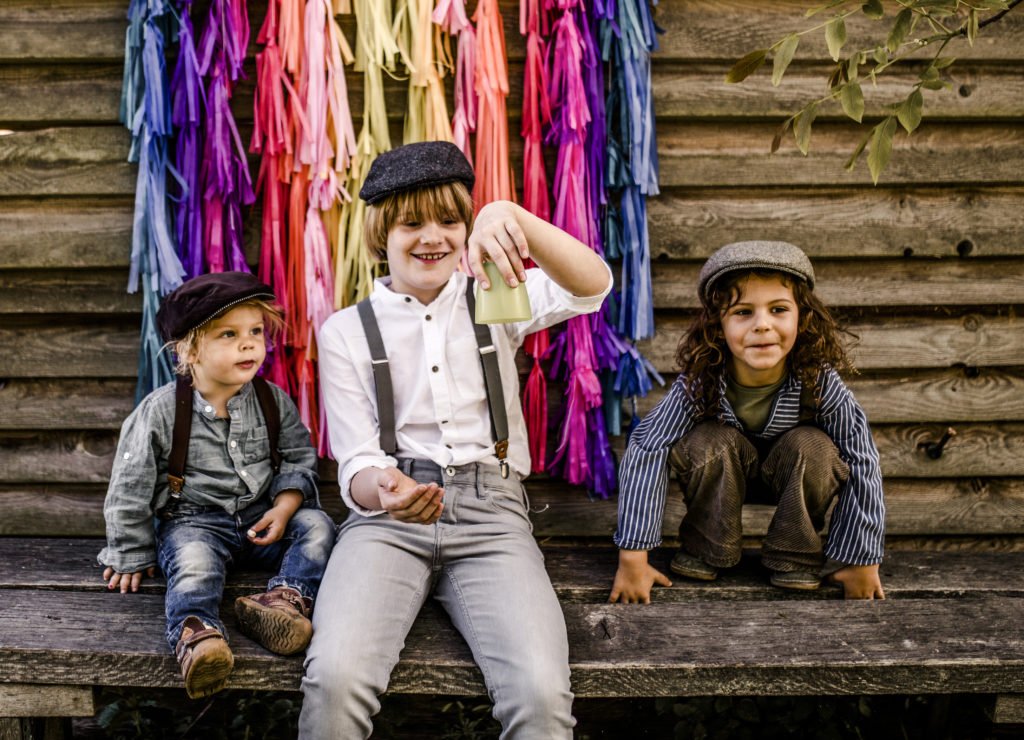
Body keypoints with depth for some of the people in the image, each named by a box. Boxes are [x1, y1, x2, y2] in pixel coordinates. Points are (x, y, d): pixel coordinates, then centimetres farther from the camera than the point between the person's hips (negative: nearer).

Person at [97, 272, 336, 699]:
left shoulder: (273, 400, 0)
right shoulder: (161, 411, -10)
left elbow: (299, 458, 8)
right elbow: (130, 487, -3)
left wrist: (285, 507, -11)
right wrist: (132, 555, 1)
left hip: (261, 516, 4)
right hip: (191, 521, -3)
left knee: (316, 525, -19)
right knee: (194, 560, -34)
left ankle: (288, 598, -40)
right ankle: (196, 633, -55)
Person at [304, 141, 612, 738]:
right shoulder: (347, 331, 11)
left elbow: (592, 287, -7)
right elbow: (356, 464, 4)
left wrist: (512, 216, -24)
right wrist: (381, 488, -21)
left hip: (490, 511, 0)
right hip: (388, 516, 0)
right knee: (335, 680, -30)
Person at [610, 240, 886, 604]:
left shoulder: (819, 382, -32)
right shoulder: (700, 381, -32)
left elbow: (862, 464, -23)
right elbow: (645, 450, -32)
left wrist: (862, 559, -17)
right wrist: (633, 557, -34)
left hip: (794, 475, 0)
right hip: (722, 474, 0)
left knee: (813, 447, -30)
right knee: (709, 441, -30)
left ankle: (796, 554, -8)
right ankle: (707, 548, -8)